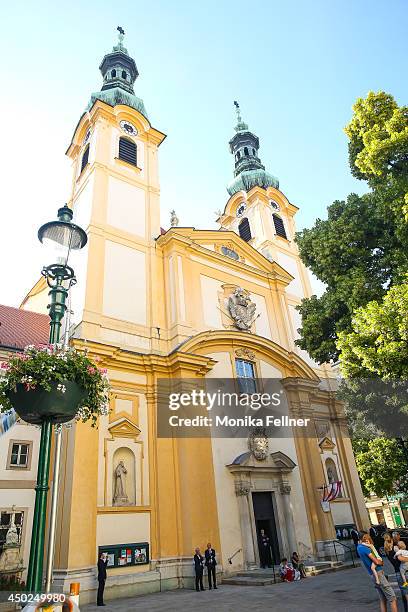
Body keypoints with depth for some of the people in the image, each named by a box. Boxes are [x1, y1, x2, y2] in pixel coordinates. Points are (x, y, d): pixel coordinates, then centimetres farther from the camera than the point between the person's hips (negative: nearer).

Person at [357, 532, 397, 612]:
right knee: (392, 598, -3)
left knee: (383, 599, 15)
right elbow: (377, 561, -17)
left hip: (373, 575, 9)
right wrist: (381, 562, 2)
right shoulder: (364, 547, -18)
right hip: (378, 574, -9)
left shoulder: (359, 547, 10)